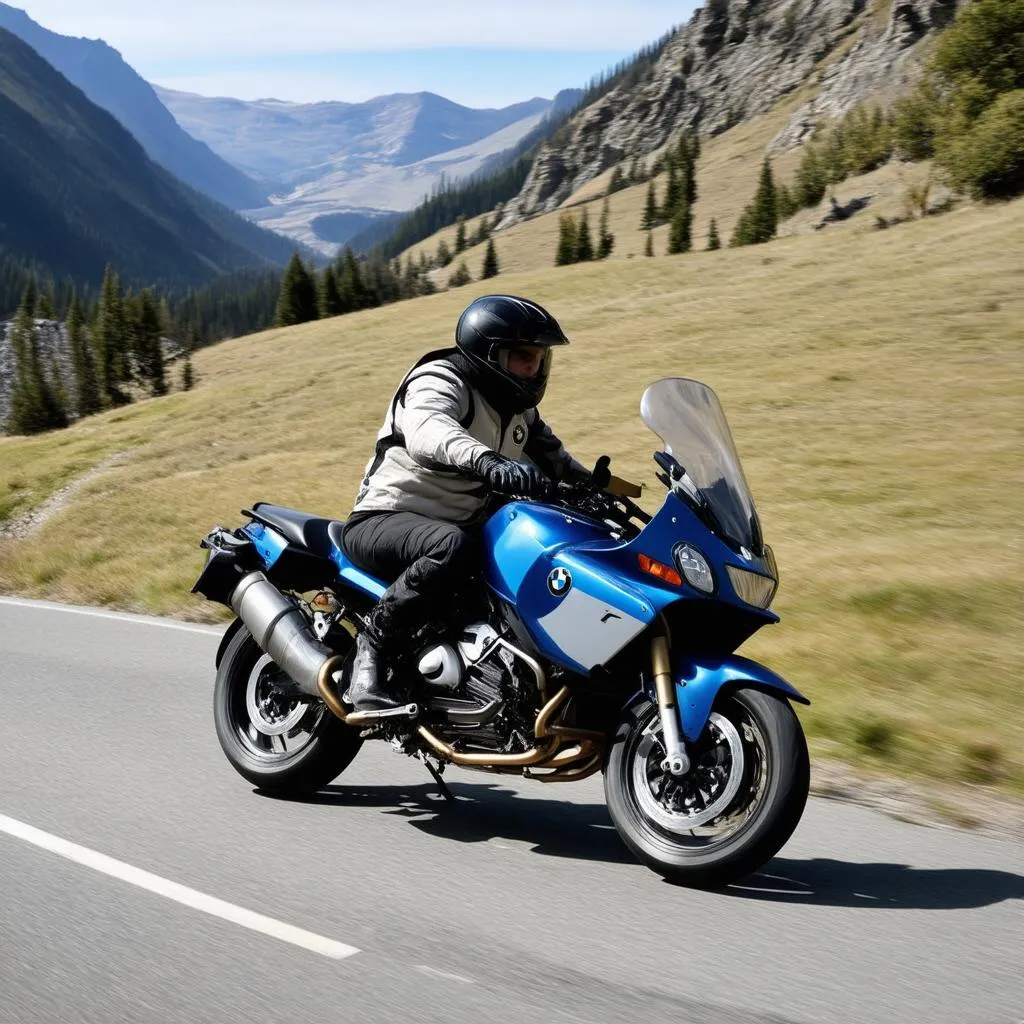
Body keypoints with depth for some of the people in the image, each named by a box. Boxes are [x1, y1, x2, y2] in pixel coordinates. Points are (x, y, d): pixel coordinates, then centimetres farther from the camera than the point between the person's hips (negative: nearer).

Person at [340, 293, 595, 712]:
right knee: (454, 547, -39)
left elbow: (552, 456, 21)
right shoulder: (440, 380, -16)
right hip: (383, 520, -8)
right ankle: (371, 646, -27)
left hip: (459, 524, 8)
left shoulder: (518, 410, 12)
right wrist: (486, 461, -59)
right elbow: (426, 430, -39)